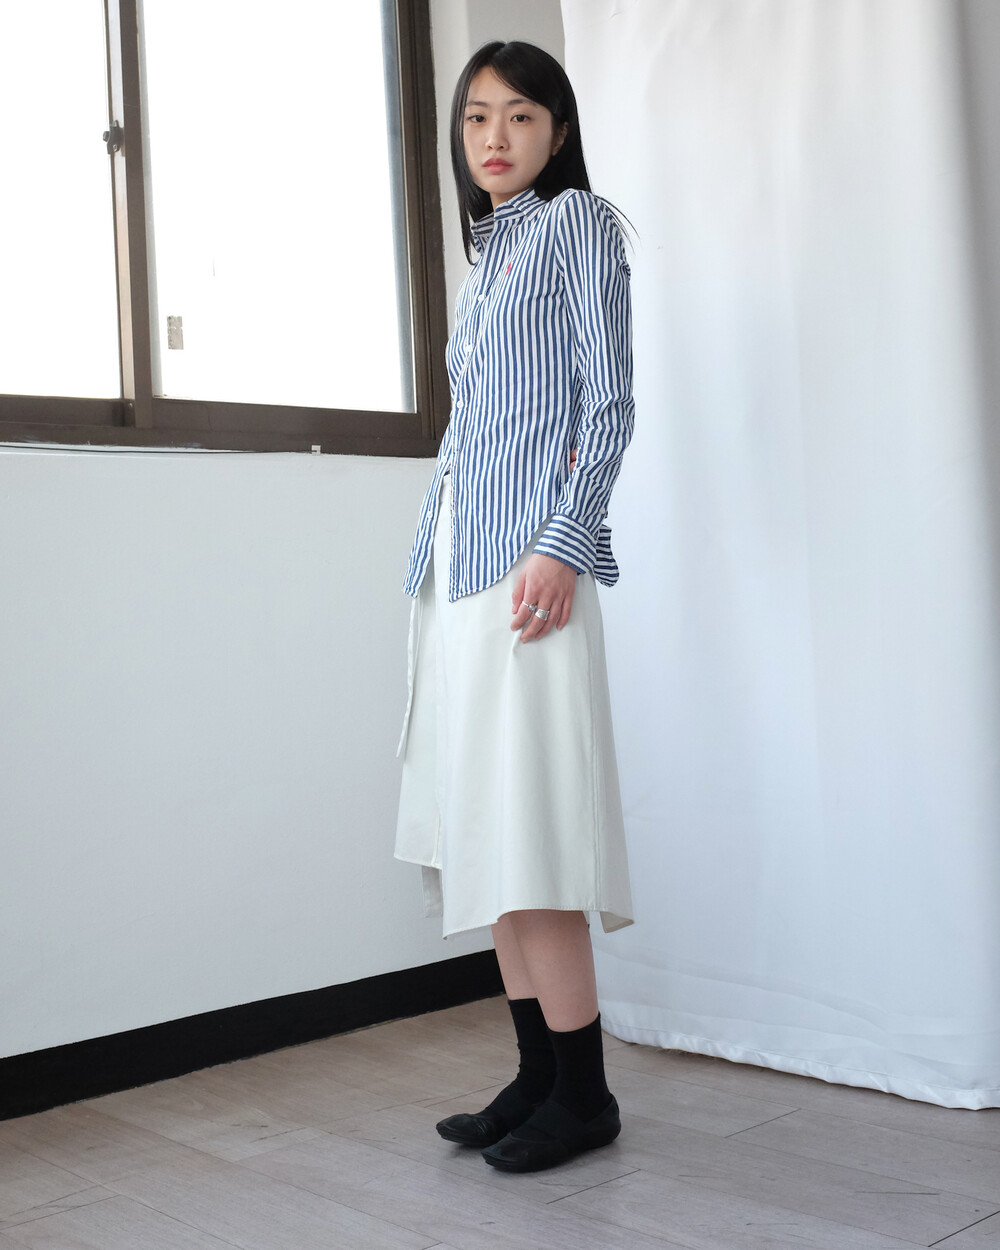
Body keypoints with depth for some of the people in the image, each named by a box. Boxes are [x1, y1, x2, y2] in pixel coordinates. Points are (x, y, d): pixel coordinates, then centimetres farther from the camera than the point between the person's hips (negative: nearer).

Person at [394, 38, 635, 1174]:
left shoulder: (577, 220, 5)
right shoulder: (486, 251, 25)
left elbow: (610, 399, -5)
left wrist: (563, 542, -16)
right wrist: (436, 563, 16)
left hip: (527, 553, -8)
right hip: (454, 560, 8)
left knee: (524, 826, -11)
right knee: (483, 830, 5)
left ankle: (582, 1093, -2)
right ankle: (538, 1075, 12)